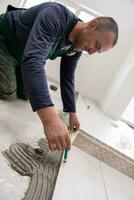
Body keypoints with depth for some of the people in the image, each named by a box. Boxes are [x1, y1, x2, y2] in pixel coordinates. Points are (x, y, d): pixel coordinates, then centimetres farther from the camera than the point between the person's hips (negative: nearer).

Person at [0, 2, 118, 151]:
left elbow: (67, 79, -1)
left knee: (24, 94, 6)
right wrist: (50, 119, -61)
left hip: (22, 56, 6)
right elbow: (32, 60, -52)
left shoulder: (75, 49, -12)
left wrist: (72, 113, -4)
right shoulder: (55, 16, -37)